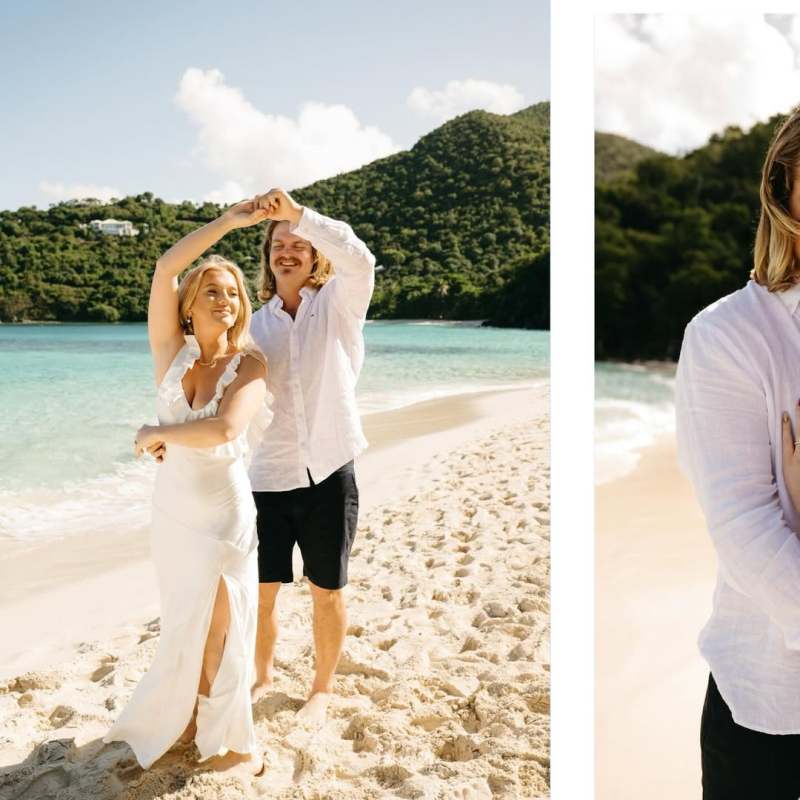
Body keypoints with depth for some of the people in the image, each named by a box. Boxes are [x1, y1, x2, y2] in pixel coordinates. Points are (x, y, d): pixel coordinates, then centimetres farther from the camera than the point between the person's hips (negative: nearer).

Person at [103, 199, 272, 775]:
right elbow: (165, 269, -16)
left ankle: (225, 736, 31)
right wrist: (228, 221, -15)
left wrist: (156, 433, -16)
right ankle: (179, 720, 40)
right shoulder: (171, 349, -4)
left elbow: (224, 429, -29)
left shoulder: (250, 364, -12)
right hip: (172, 509, 3)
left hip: (225, 513, -2)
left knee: (222, 627, 11)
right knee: (185, 623, 17)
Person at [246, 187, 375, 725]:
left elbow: (359, 260, -21)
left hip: (328, 473, -2)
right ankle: (263, 677, 35)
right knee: (261, 589, 10)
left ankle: (323, 688, 30)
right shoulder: (255, 323, 9)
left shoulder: (337, 305, 1)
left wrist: (297, 213, -26)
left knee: (327, 592, 10)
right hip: (267, 476, 2)